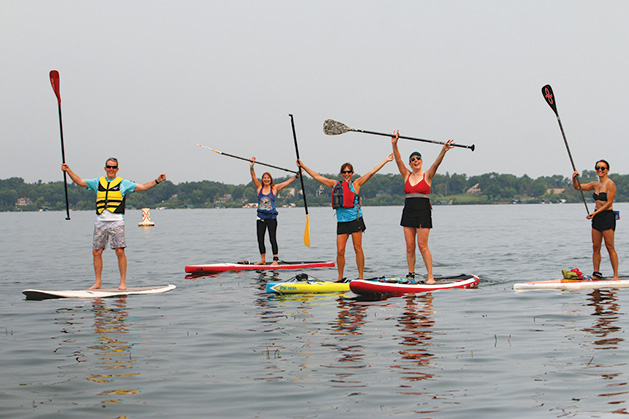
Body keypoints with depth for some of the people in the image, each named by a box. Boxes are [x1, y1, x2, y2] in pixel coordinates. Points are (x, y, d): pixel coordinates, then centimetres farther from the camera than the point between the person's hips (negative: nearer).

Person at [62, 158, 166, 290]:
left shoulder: (123, 183, 9)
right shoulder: (98, 182, 17)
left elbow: (142, 187, 5)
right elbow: (80, 181, 22)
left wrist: (156, 181, -5)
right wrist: (69, 170, 15)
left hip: (116, 221, -4)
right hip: (101, 222, 4)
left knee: (119, 251, -10)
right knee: (96, 252, 2)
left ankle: (123, 282, -4)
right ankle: (98, 283, 10)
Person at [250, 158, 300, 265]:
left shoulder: (274, 188, 1)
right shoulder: (259, 188, 5)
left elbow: (287, 182, 0)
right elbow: (253, 177, -6)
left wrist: (296, 176, -8)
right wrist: (251, 166, -21)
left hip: (272, 217, -3)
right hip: (261, 217, 3)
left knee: (273, 239, -6)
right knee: (260, 239, 5)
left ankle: (276, 260, -4)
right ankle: (263, 260, 15)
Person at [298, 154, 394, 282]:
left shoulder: (356, 184, 5)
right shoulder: (335, 184, 13)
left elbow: (371, 172, 2)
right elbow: (317, 176, 19)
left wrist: (385, 161, -1)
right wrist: (303, 166, 21)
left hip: (355, 219, -3)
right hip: (341, 222, 3)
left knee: (358, 248, -3)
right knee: (340, 251, -1)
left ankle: (361, 276, 2)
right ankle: (340, 277, 9)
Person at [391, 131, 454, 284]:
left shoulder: (427, 176, 2)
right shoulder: (407, 175, 11)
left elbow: (436, 163, -14)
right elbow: (398, 160, 0)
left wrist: (444, 151, -32)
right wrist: (394, 145, -15)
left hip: (423, 213, -4)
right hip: (408, 212, 4)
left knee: (422, 246, -9)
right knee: (410, 246, 4)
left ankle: (430, 276, -6)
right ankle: (411, 275, 10)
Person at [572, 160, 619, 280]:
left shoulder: (610, 184, -9)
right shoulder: (595, 185, 13)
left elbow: (609, 203, -14)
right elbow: (577, 187, 17)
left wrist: (595, 213, -18)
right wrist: (574, 178, -4)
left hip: (607, 217, -7)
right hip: (596, 216, 7)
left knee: (610, 247, -7)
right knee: (595, 247, 5)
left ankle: (616, 275, -5)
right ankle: (596, 273, 10)